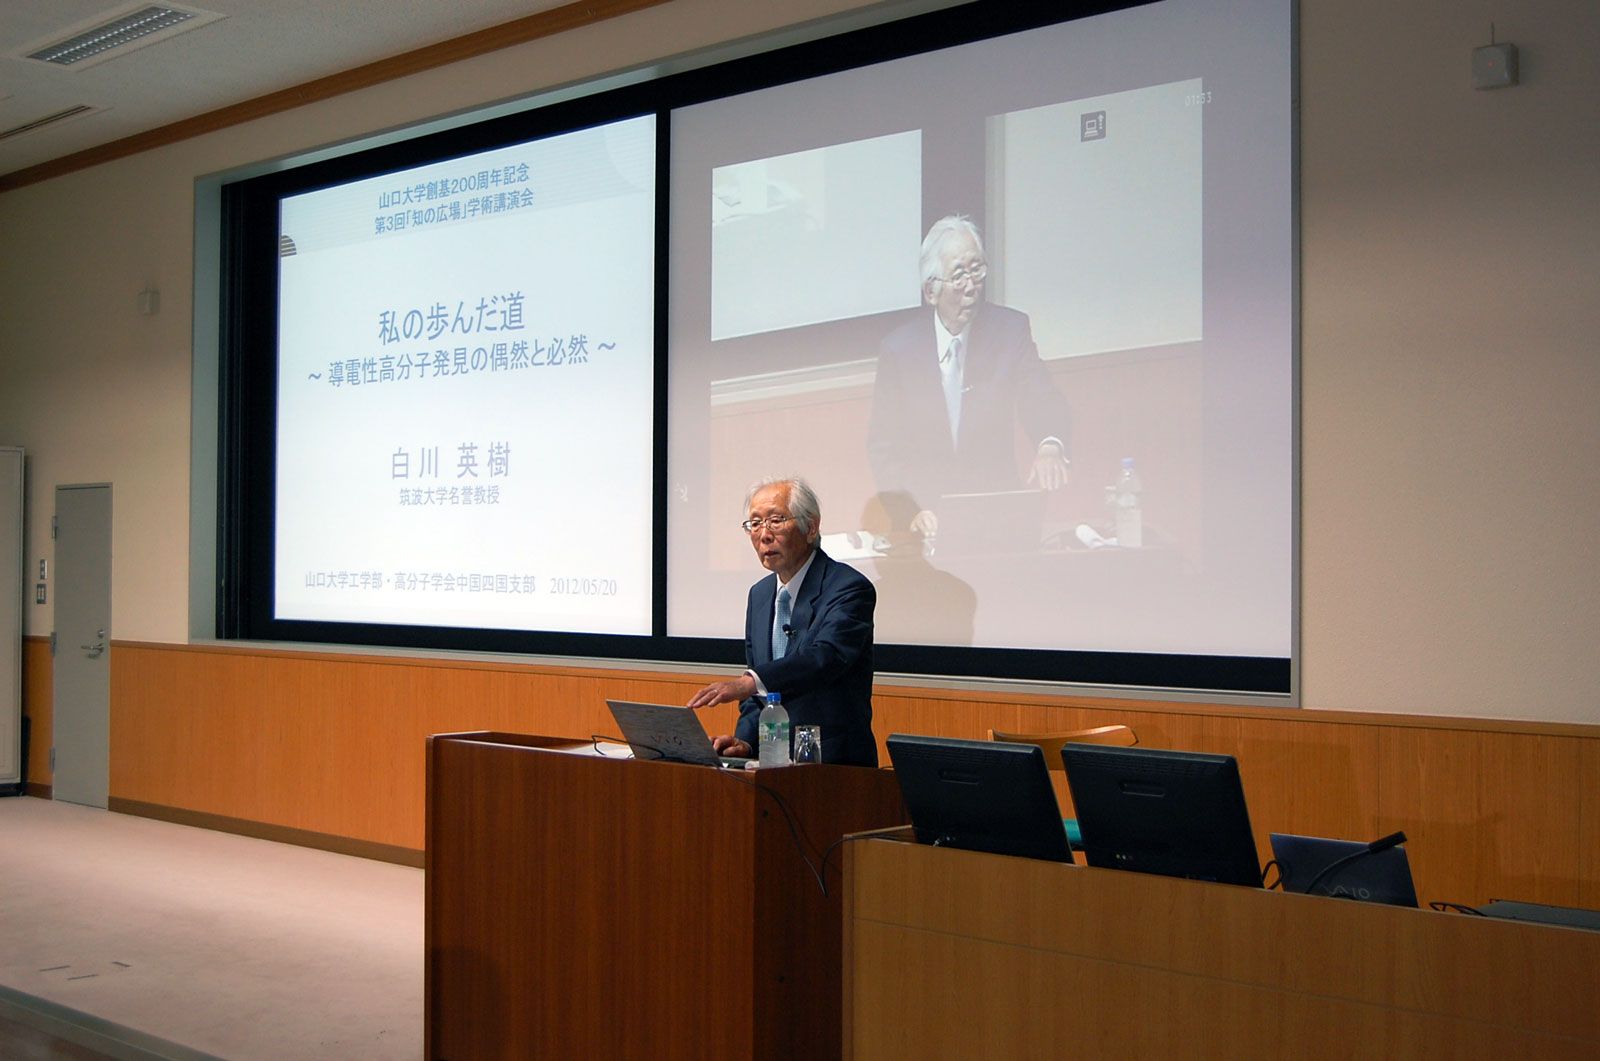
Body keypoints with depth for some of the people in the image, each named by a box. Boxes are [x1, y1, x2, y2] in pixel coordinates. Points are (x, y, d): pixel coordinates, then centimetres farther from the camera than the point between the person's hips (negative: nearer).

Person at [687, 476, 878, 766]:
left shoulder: (849, 588, -8)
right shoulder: (760, 594, 16)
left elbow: (825, 657, -27)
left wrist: (749, 682, -41)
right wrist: (744, 741, -2)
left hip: (835, 763, -5)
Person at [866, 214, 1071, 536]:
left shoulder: (1010, 329, 3)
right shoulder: (899, 349, 0)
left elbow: (1043, 404, -4)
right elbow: (884, 450, 1)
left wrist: (1049, 447, -28)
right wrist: (915, 509, -16)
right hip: (928, 513, 0)